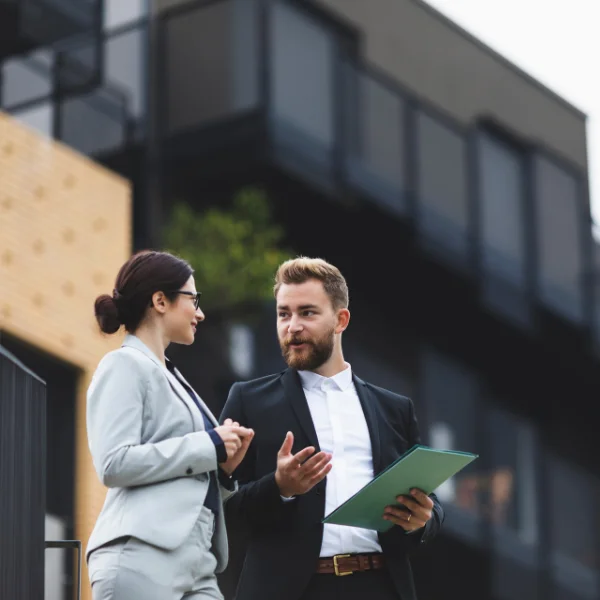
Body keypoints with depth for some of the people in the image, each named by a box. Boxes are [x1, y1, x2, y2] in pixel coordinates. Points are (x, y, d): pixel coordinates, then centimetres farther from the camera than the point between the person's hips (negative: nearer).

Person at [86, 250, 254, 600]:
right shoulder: (126, 366, 0)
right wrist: (207, 445, -9)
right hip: (143, 560, -8)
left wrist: (222, 466, 5)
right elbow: (115, 464, -14)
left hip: (195, 564, 8)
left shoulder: (171, 376, 23)